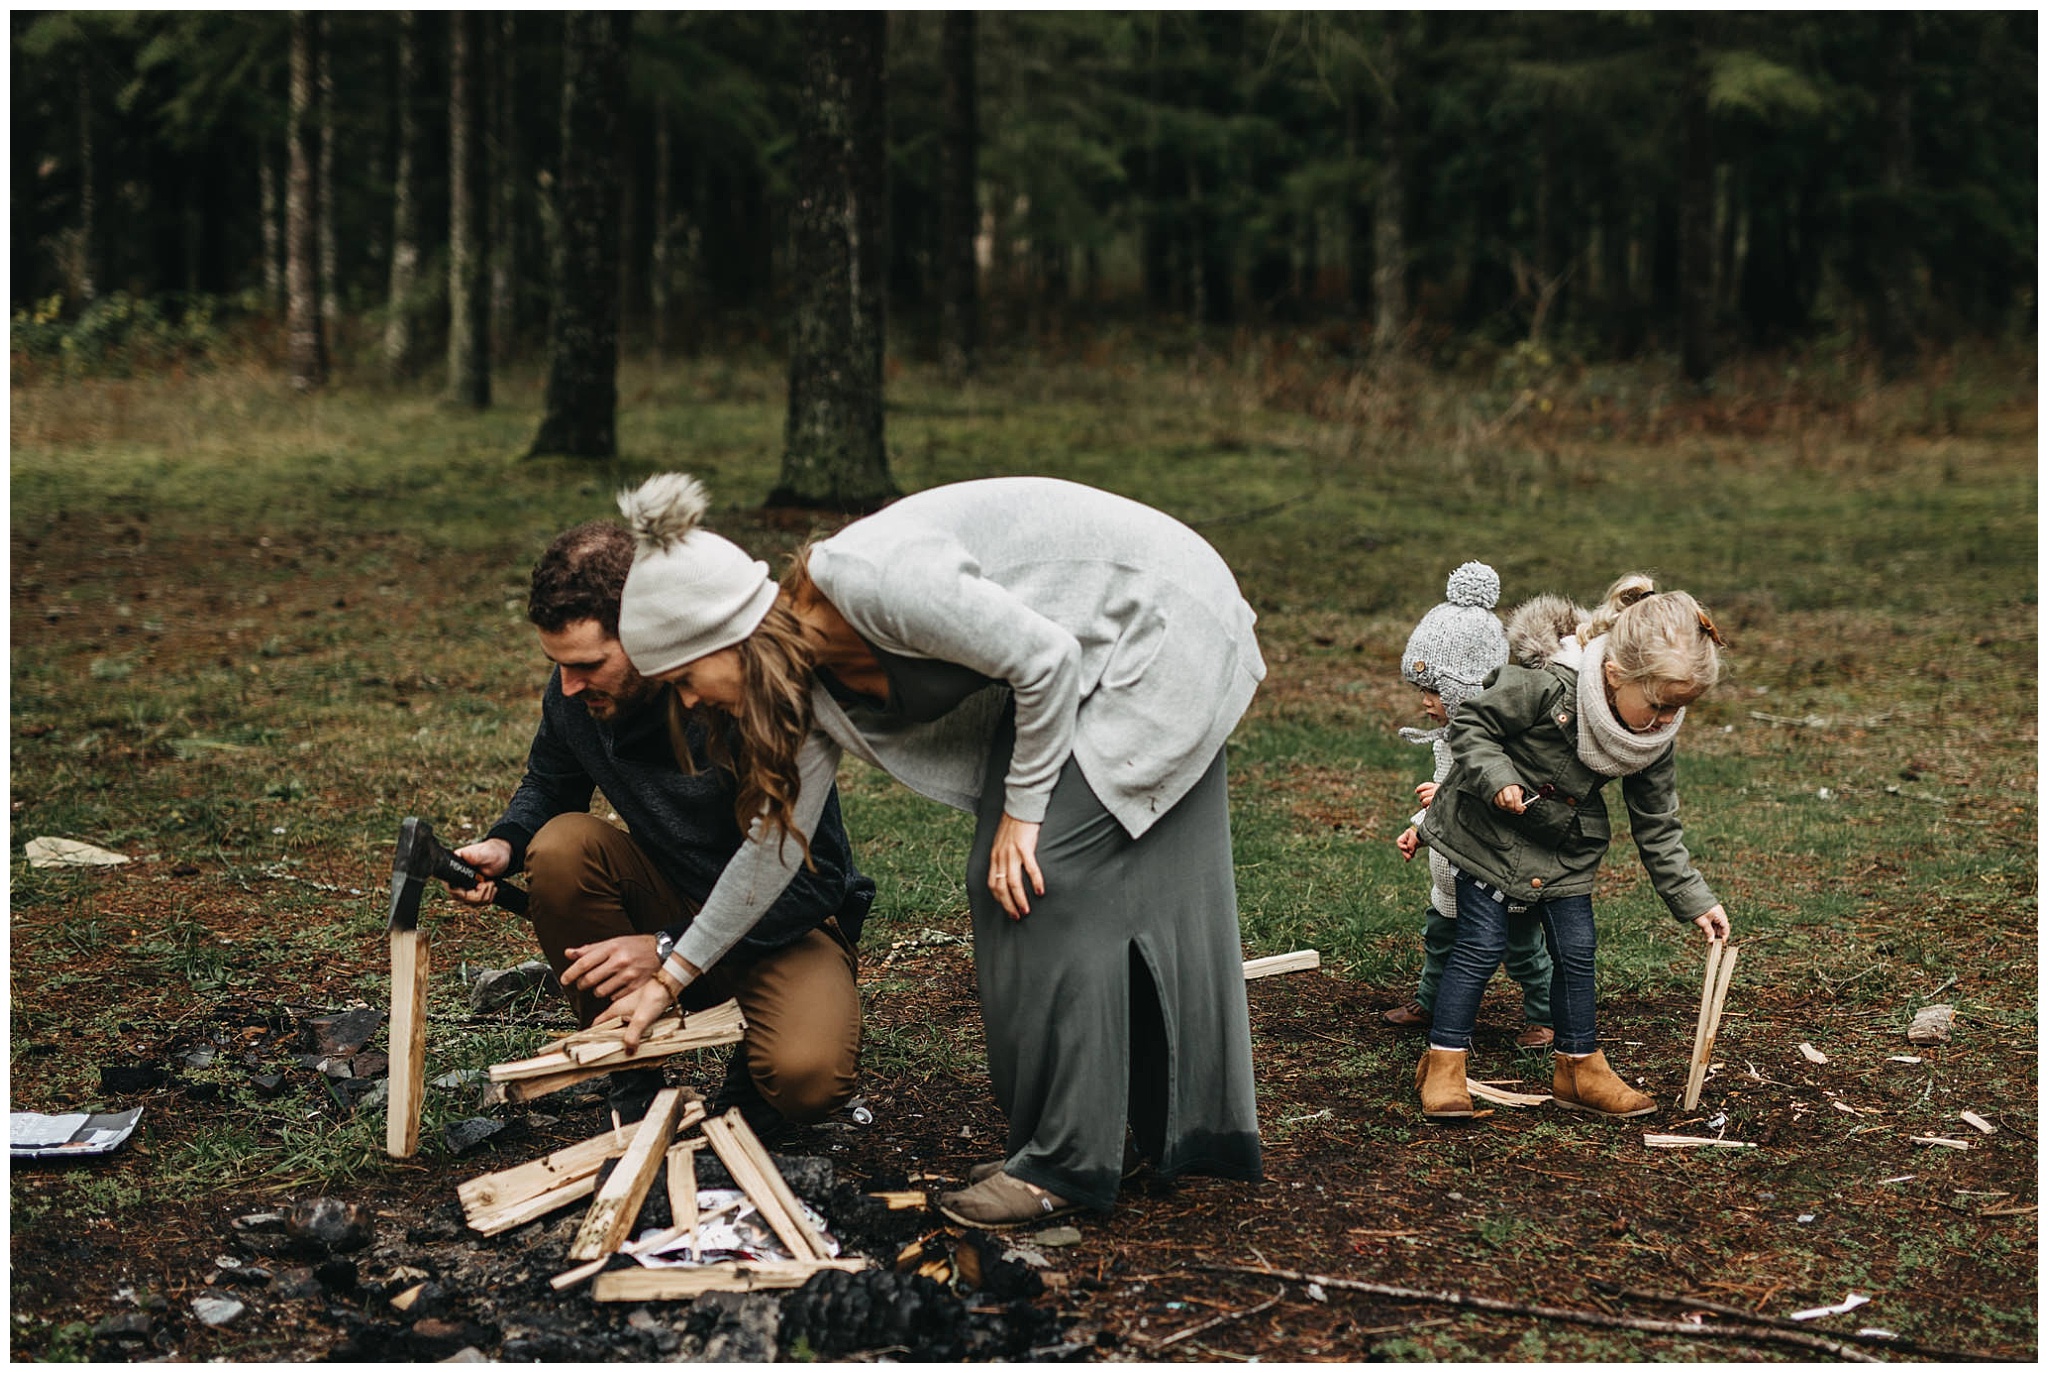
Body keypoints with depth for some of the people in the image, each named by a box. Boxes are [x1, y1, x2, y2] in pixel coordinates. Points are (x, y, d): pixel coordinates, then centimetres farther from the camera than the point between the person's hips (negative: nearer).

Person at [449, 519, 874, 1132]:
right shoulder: (575, 694, -12)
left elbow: (813, 880, -25)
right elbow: (549, 785, 11)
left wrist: (672, 949, -30)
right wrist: (503, 845, -13)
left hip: (786, 921, -5)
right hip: (673, 896, 5)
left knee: (808, 1078, -33)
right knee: (559, 847, -24)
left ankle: (757, 1059, 6)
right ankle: (631, 1077, -9)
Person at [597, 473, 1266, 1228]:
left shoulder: (864, 579, -29)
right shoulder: (817, 677, -1)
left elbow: (1045, 658, -23)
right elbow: (778, 838, 9)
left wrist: (1023, 808, -15)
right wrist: (671, 976, 15)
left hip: (1158, 623, -9)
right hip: (1091, 661, 9)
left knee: (1042, 878, -11)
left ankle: (1064, 1162, -2)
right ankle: (1197, 1130, 20)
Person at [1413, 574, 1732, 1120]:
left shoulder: (1656, 739, -12)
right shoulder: (1547, 687, -31)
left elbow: (1656, 826, -2)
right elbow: (1470, 723, -19)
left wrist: (1694, 900, -4)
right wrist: (1496, 777, -33)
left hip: (1565, 849, 5)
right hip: (1489, 830, -5)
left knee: (1576, 950, 4)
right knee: (1481, 944, -5)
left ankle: (1579, 1067, 19)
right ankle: (1443, 1065, 5)